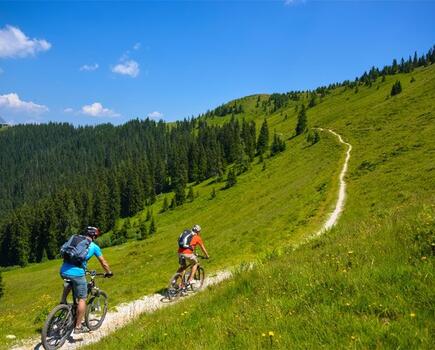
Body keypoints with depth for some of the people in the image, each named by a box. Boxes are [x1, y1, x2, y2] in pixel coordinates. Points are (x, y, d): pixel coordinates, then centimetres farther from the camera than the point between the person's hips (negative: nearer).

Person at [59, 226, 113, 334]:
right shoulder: (94, 246, 8)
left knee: (70, 282, 39)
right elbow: (103, 262, 17)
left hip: (63, 271, 5)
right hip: (77, 273, -5)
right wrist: (109, 273, 35)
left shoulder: (74, 239, 19)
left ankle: (63, 302, 27)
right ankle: (78, 327, 14)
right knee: (82, 299, 11)